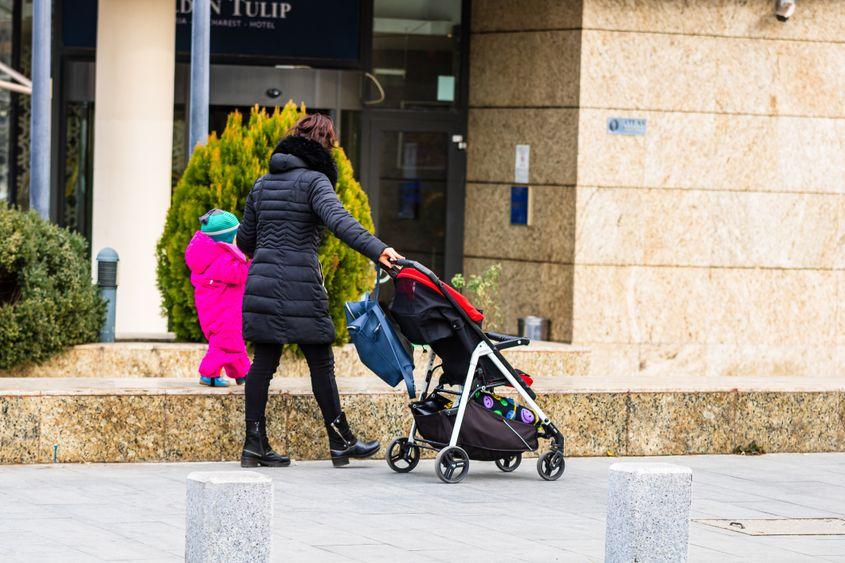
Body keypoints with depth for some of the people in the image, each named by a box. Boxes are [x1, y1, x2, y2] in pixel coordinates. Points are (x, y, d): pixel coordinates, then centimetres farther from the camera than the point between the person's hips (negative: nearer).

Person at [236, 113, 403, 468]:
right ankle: (340, 441, 9)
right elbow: (338, 219, -23)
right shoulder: (314, 180, -5)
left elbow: (245, 240, 20)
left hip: (262, 283, 6)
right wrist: (376, 250, -34)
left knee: (263, 362, 6)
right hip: (300, 287, -6)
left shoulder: (262, 185, 16)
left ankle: (255, 443, 4)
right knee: (320, 363, 3)